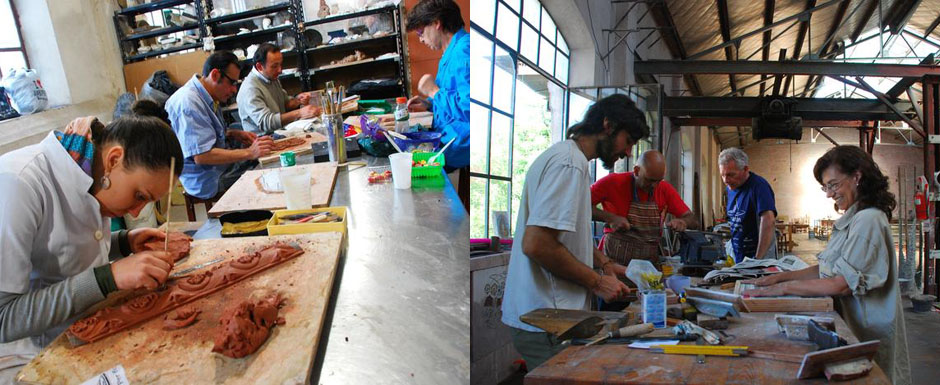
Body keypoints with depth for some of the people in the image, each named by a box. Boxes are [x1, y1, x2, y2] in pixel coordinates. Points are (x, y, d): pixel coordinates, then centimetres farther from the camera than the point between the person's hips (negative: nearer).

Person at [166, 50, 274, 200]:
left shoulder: (207, 98, 11)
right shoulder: (189, 103, -22)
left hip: (223, 164, 11)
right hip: (210, 180, -10)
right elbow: (201, 156, -29)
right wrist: (249, 153, -28)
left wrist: (233, 134, 8)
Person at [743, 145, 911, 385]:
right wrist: (781, 277, 2)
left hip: (867, 335, -8)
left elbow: (842, 283, -22)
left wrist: (785, 287, -17)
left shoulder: (868, 220, -18)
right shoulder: (852, 220, 12)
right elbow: (827, 268, 13)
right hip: (850, 327, 8)